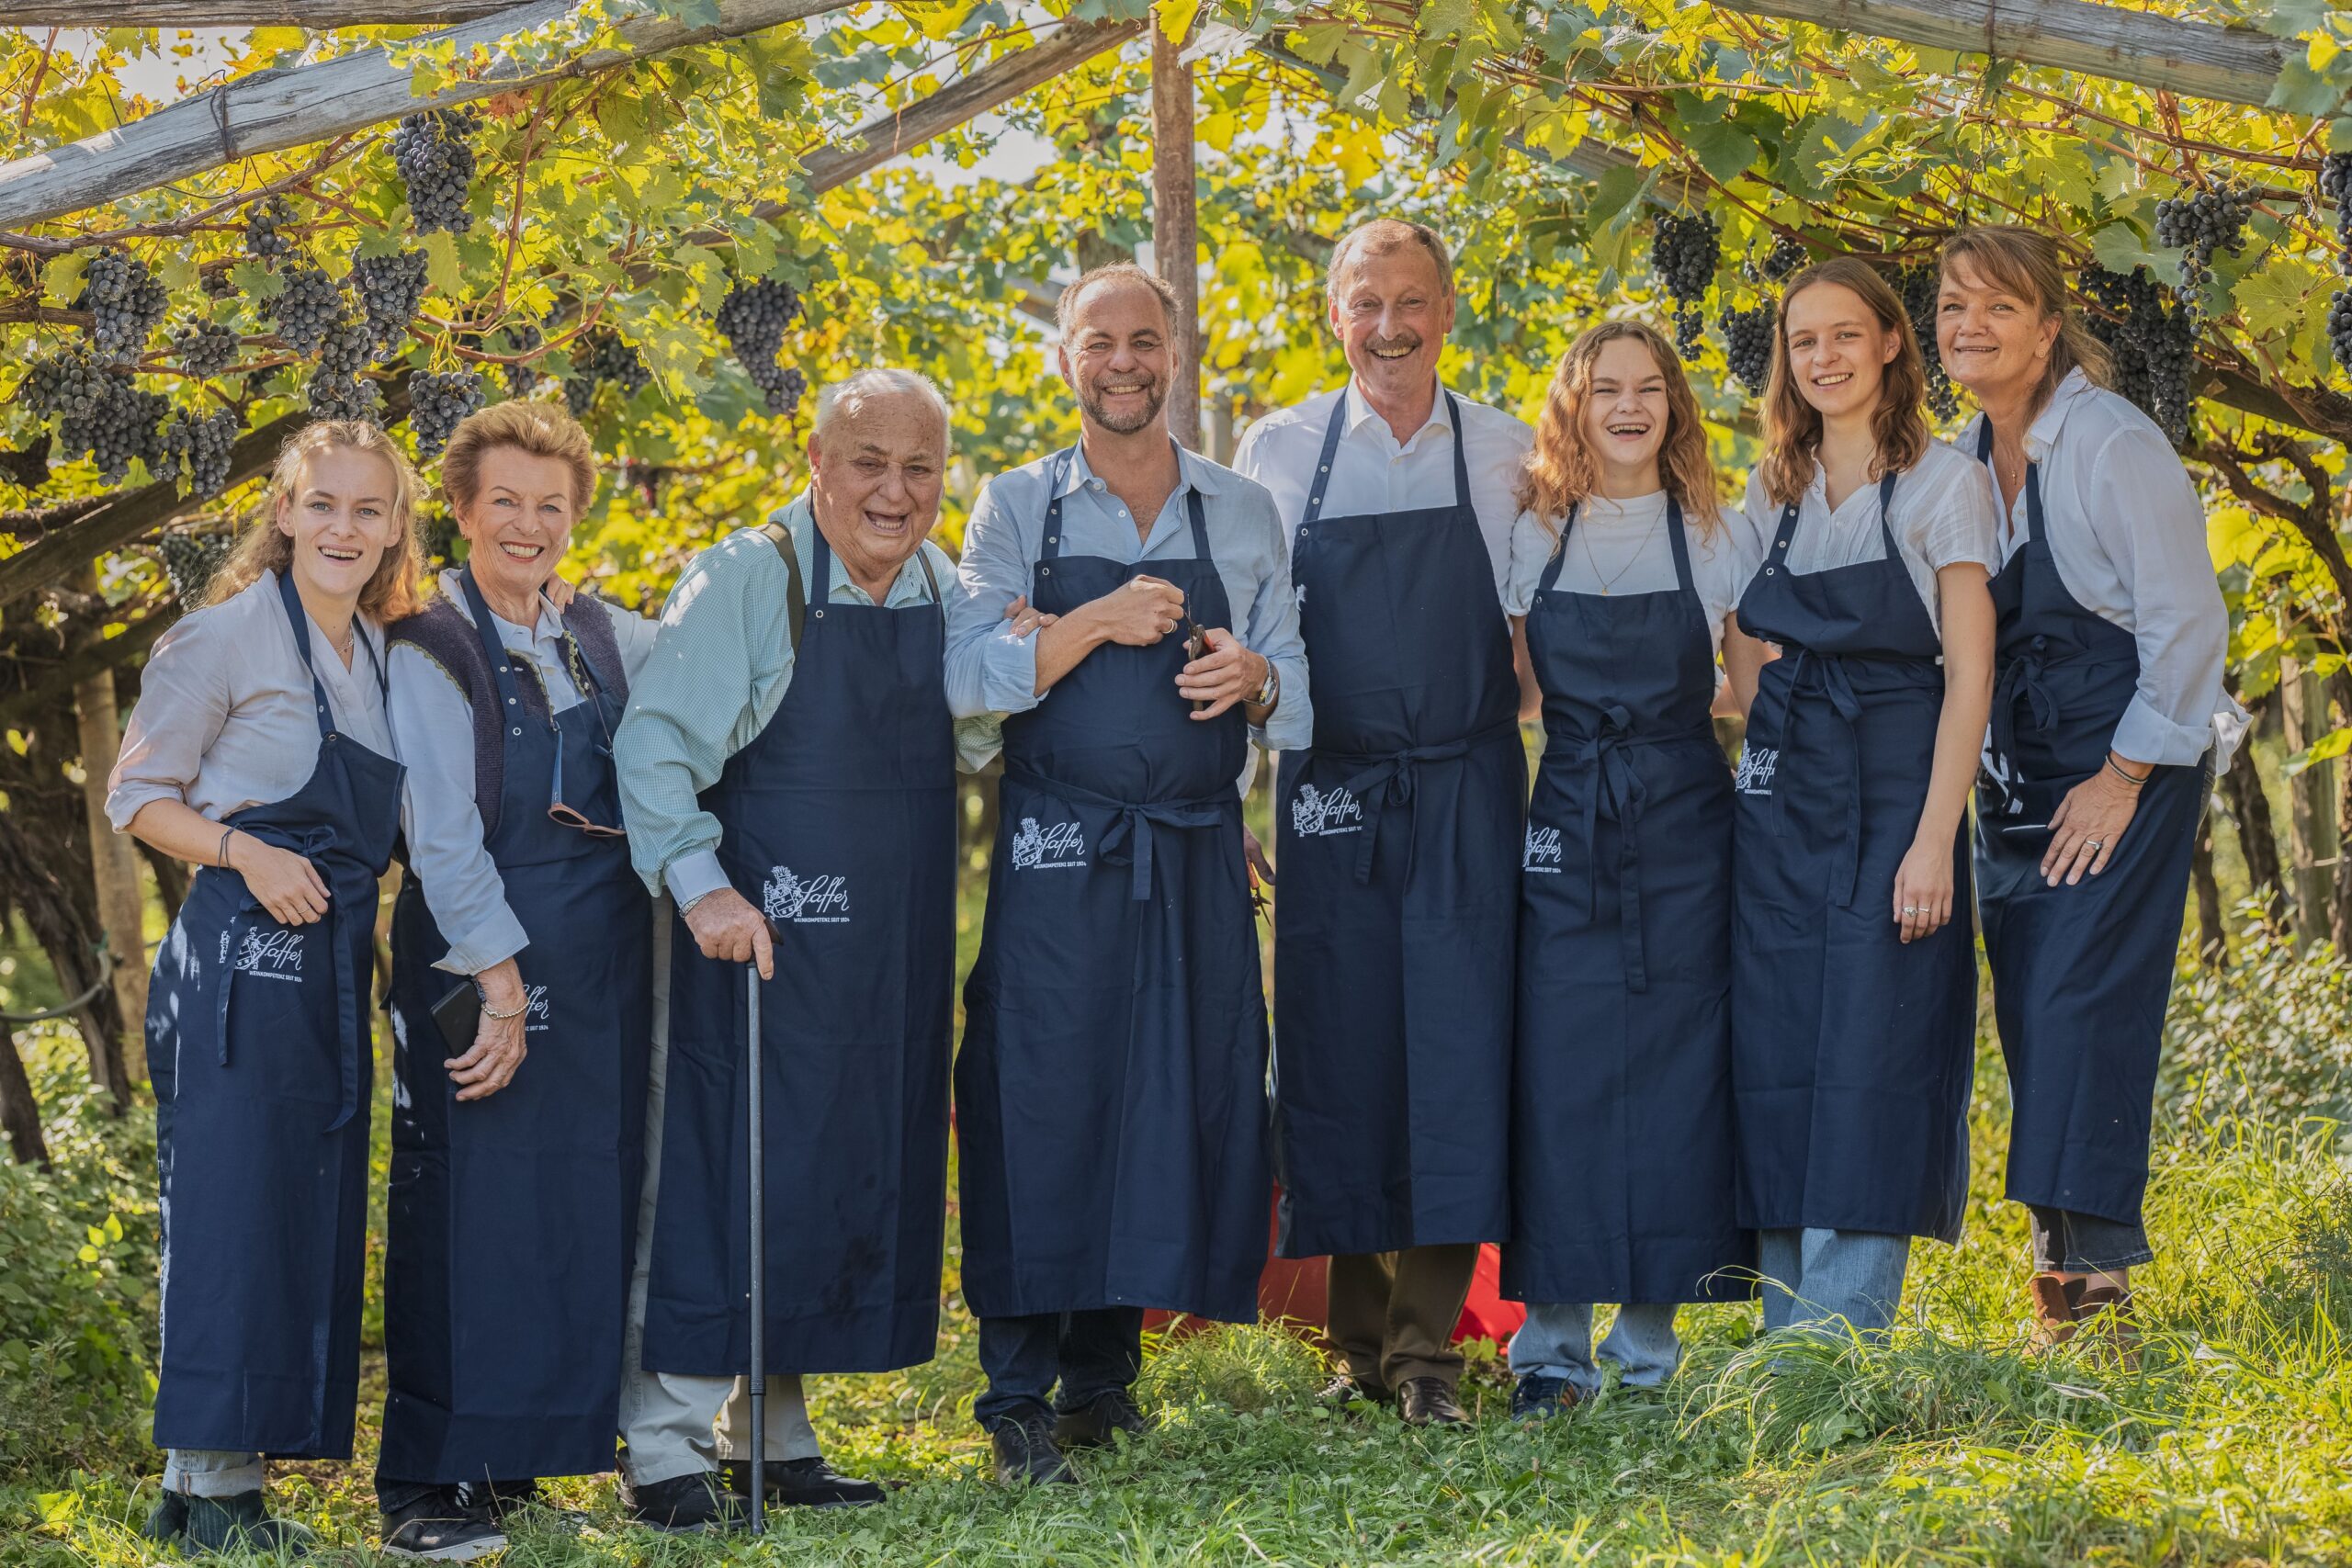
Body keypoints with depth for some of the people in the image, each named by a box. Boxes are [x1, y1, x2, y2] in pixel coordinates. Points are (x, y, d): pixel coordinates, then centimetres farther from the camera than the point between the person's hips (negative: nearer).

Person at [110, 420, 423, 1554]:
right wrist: (245, 852, -18)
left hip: (336, 960, 8)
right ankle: (214, 1492, -7)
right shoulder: (230, 634, -4)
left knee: (313, 1216, 6)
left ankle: (197, 1482, 11)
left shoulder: (383, 652, 16)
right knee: (235, 1202, -10)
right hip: (242, 952, -8)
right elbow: (138, 795, -4)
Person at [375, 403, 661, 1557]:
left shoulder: (610, 638, 12)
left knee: (586, 1198, 8)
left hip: (604, 957, 6)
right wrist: (499, 977, -17)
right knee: (470, 1208, -6)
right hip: (480, 952, -6)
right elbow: (441, 832, -12)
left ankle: (514, 1451, 18)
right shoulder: (432, 650, -6)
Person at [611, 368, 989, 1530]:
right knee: (716, 1173, -4)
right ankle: (666, 1452, 5)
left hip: (891, 952, 7)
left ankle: (768, 1435, 24)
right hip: (755, 935, -7)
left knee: (849, 1181, 12)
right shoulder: (744, 580, -11)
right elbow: (655, 745, -14)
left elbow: (967, 748, 19)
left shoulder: (943, 591, 8)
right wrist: (703, 886, -24)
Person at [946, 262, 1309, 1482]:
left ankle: (1103, 1373, 16)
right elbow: (970, 677, -5)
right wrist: (1099, 623, -16)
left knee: (1186, 1101, 3)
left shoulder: (1242, 513, 12)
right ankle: (1019, 1401, 1)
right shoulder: (1018, 509, 6)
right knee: (1041, 1106, -6)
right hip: (1055, 863, -3)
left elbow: (1298, 699, 11)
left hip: (1200, 860, 3)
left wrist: (1255, 678, -11)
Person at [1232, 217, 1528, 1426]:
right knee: (1339, 1052, 2)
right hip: (1331, 788, 1)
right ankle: (1359, 1337, 13)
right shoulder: (1278, 453, 6)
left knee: (1458, 1045, -6)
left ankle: (1428, 1343, 0)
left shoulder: (1508, 455, 6)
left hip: (1467, 793, 0)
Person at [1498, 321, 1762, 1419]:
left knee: (1678, 1070, -1)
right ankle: (1552, 1342, 2)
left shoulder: (1714, 539, 6)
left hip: (1687, 830, 0)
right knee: (1560, 1069, -4)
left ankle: (1655, 1342, 7)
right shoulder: (1532, 535, 7)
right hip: (1565, 830, 0)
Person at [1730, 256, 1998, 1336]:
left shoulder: (1942, 485, -2)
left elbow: (1969, 677, -7)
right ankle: (1787, 1359, 6)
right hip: (1778, 796, 5)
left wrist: (1932, 840, -15)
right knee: (1776, 1066, 2)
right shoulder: (1773, 491, 14)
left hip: (1892, 787, -5)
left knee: (1868, 1064, -9)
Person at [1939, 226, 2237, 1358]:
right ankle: (2061, 1273, 8)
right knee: (2027, 1012, 3)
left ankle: (2097, 1279, -17)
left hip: (2130, 770, -7)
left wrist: (2123, 778, -14)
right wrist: (1966, 777, 11)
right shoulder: (1962, 461, 8)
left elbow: (2187, 621, -12)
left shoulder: (2115, 446, -12)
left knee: (2085, 999, -16)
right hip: (2017, 782, 7)